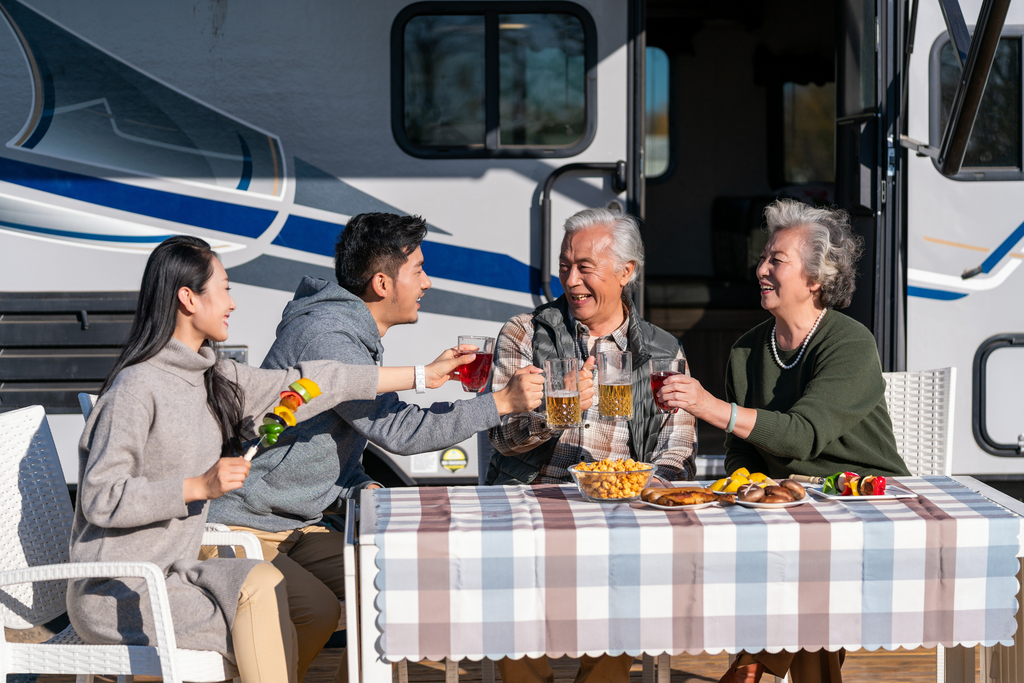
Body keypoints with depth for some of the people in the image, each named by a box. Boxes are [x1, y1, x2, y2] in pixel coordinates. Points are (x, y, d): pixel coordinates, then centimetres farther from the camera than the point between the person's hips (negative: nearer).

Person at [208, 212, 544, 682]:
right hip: (241, 530, -9)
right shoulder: (325, 336, -22)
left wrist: (362, 489, -1)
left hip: (295, 525, 9)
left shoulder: (356, 336, 11)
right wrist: (501, 403, -20)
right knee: (318, 610, -26)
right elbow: (398, 430, -26)